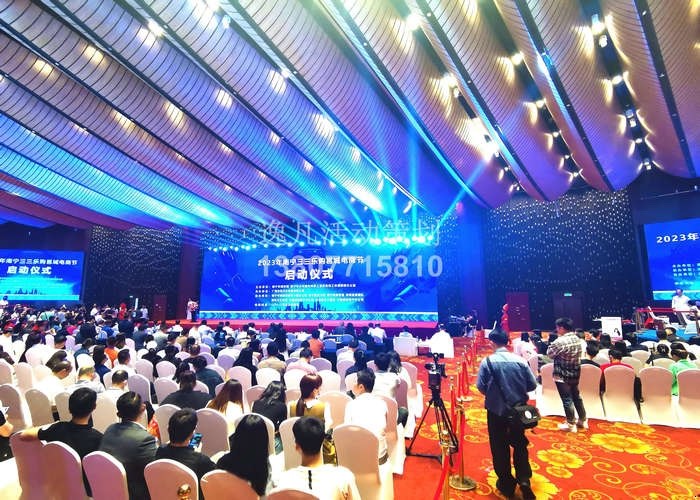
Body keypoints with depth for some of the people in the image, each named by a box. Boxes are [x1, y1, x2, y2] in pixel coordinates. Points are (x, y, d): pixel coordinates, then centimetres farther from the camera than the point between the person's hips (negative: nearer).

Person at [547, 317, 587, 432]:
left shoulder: (560, 341, -24)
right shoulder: (577, 339, 0)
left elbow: (549, 353, -13)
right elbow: (577, 355, 14)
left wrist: (553, 343, -1)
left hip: (562, 375, -8)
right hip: (575, 373, 8)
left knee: (567, 399, 4)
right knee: (576, 396, 21)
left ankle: (571, 424, 14)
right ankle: (583, 420, 33)